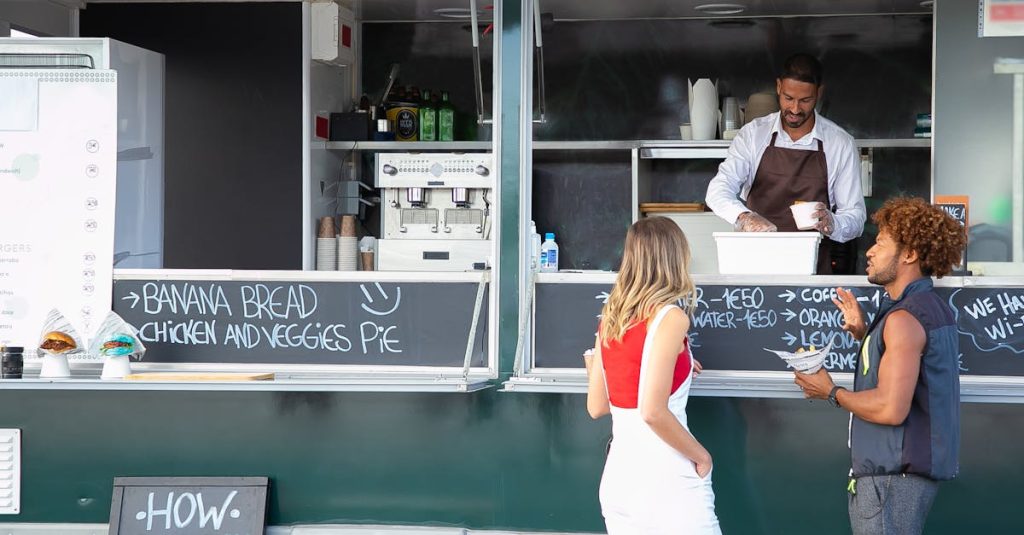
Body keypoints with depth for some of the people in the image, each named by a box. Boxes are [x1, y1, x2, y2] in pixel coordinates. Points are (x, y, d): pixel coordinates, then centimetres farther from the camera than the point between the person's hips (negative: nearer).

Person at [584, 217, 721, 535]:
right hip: (666, 480, -7)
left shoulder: (610, 318, 8)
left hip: (618, 477, 7)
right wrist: (701, 456, -8)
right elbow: (653, 412, -21)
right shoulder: (670, 318, -13)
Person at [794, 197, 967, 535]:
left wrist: (831, 392, -11)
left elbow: (890, 409, -25)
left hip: (892, 475, -10)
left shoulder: (904, 318, -18)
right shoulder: (933, 308, 13)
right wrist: (864, 333, 12)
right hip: (913, 468, 10)